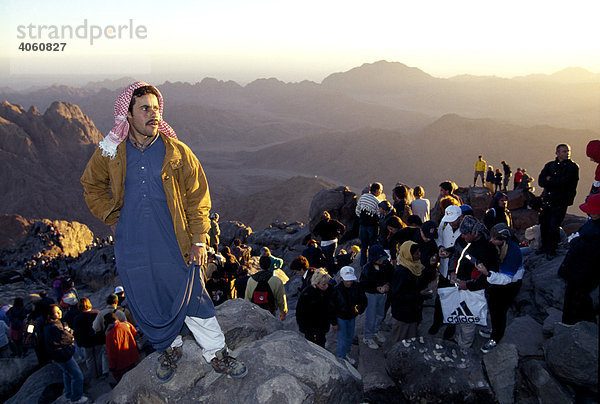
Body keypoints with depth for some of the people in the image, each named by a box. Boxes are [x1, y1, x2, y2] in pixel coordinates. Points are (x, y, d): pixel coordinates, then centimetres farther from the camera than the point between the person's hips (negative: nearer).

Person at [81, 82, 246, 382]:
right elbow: (91, 186, 17)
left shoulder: (177, 151, -5)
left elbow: (197, 197, -1)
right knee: (148, 305, 14)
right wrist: (114, 217, 6)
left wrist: (199, 240, -5)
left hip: (174, 245, -2)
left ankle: (216, 354, 23)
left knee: (193, 300, 5)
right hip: (132, 249, 2)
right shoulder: (110, 153, -1)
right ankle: (169, 349, 39)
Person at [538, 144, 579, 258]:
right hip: (547, 200, 4)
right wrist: (557, 182, -15)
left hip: (561, 202, -4)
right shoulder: (549, 165, 10)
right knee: (544, 224, 7)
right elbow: (541, 181, -3)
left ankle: (551, 250, 12)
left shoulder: (572, 167, -2)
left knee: (554, 226, -4)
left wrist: (550, 180, -5)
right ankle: (544, 246, 26)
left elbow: (564, 182, -18)